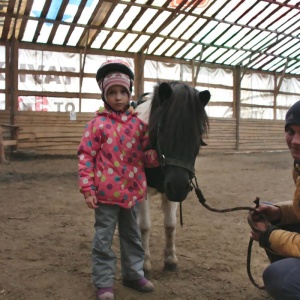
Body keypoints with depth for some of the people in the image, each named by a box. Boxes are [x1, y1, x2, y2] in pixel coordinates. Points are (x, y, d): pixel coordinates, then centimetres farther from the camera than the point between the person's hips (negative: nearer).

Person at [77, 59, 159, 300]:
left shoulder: (138, 123, 2)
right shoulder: (98, 123, -8)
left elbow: (146, 155, 6)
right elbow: (85, 156, -8)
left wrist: (158, 155, -17)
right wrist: (88, 189, -13)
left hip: (132, 191, 4)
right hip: (106, 192, -3)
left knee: (132, 235, 19)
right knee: (104, 238, 7)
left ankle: (134, 274, 36)